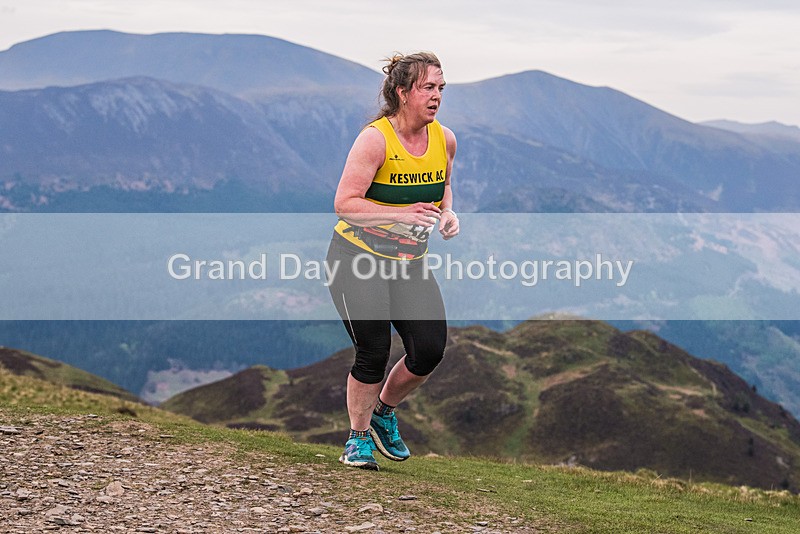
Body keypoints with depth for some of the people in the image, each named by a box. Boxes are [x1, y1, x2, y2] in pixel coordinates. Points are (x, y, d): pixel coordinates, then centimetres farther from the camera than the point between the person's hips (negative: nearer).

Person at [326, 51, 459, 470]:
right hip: (357, 259, -6)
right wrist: (401, 214, -30)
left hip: (410, 263, 6)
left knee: (430, 350, -6)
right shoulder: (375, 139, -18)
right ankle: (358, 438, 13)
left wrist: (447, 213, -2)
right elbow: (345, 203, -21)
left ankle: (383, 412, 22)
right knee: (373, 353, -10)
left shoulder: (444, 140, 0)